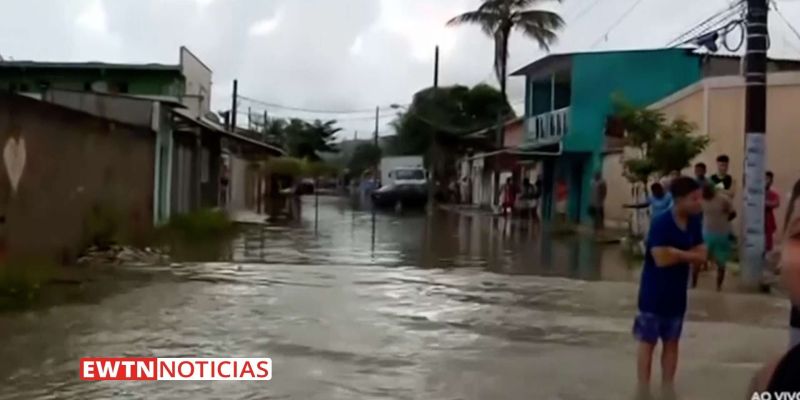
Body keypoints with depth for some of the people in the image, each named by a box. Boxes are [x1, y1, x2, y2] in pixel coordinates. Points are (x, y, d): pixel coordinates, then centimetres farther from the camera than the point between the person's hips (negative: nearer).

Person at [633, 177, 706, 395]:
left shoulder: (694, 223, 1)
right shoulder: (661, 223, -20)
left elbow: (702, 255, -1)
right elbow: (662, 258, -26)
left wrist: (676, 253, -16)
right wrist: (688, 255, -10)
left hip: (677, 294, 6)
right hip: (654, 294, -6)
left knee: (672, 342, 14)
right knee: (648, 342, 4)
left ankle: (667, 389, 24)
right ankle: (643, 390, 11)